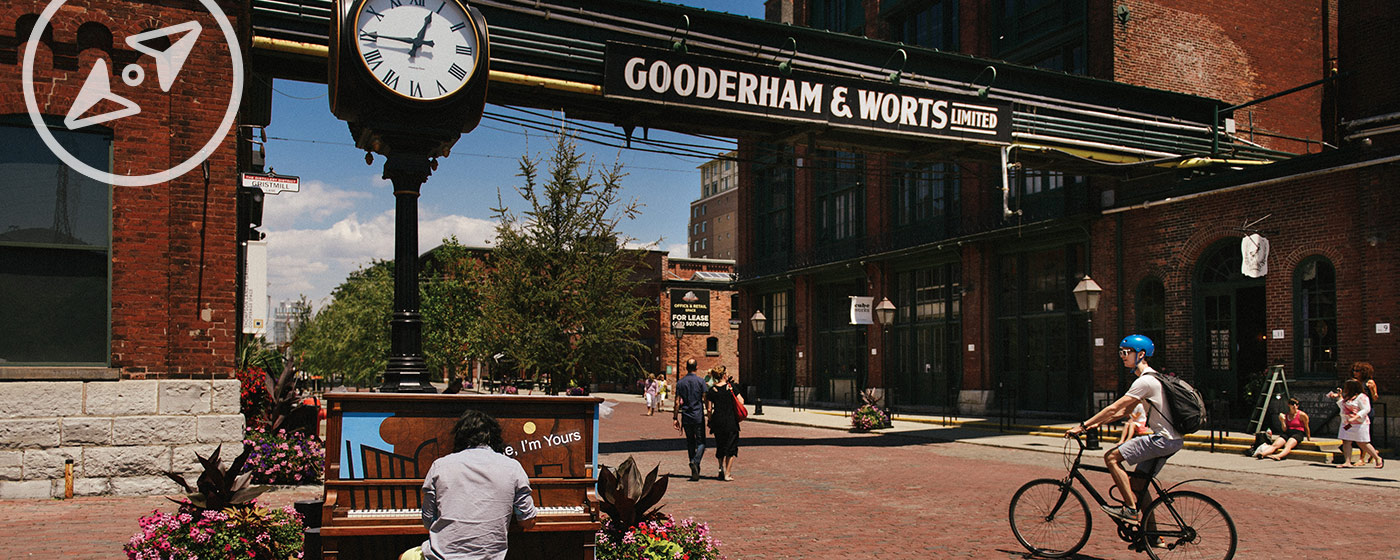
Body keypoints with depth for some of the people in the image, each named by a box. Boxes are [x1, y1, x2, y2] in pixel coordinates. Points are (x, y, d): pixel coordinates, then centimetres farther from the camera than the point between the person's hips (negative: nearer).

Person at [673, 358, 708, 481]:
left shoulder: (680, 383, 4)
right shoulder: (700, 381, -4)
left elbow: (677, 402, 2)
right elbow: (705, 399, -7)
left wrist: (675, 418, 6)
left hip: (686, 417, 3)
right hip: (698, 417, -3)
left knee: (690, 443, 11)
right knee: (701, 442, 1)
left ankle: (695, 471, 11)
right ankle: (695, 462, -25)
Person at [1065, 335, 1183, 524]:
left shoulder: (1145, 381, -16)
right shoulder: (1150, 378, 17)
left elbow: (1114, 408, -19)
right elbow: (1124, 411, 20)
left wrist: (1083, 426, -16)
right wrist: (1097, 423, 13)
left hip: (1164, 439, -10)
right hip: (1171, 440, 10)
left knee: (1111, 457, -14)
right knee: (1138, 484, 12)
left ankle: (1130, 509, -11)